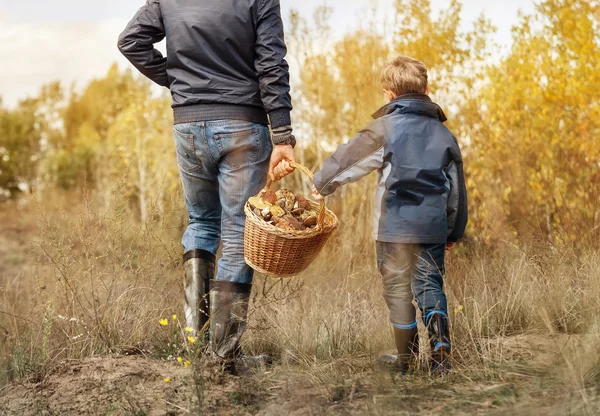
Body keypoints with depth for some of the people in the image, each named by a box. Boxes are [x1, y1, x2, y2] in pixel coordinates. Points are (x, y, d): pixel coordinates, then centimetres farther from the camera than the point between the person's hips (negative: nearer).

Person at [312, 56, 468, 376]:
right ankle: (440, 347, -9)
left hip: (395, 226, -3)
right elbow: (456, 187, 14)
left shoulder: (385, 127, -4)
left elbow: (349, 158, 1)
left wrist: (322, 184, 18)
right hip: (433, 226, 4)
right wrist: (455, 230, 23)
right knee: (430, 285, 11)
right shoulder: (443, 132, 10)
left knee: (398, 289, 8)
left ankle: (406, 359, 17)